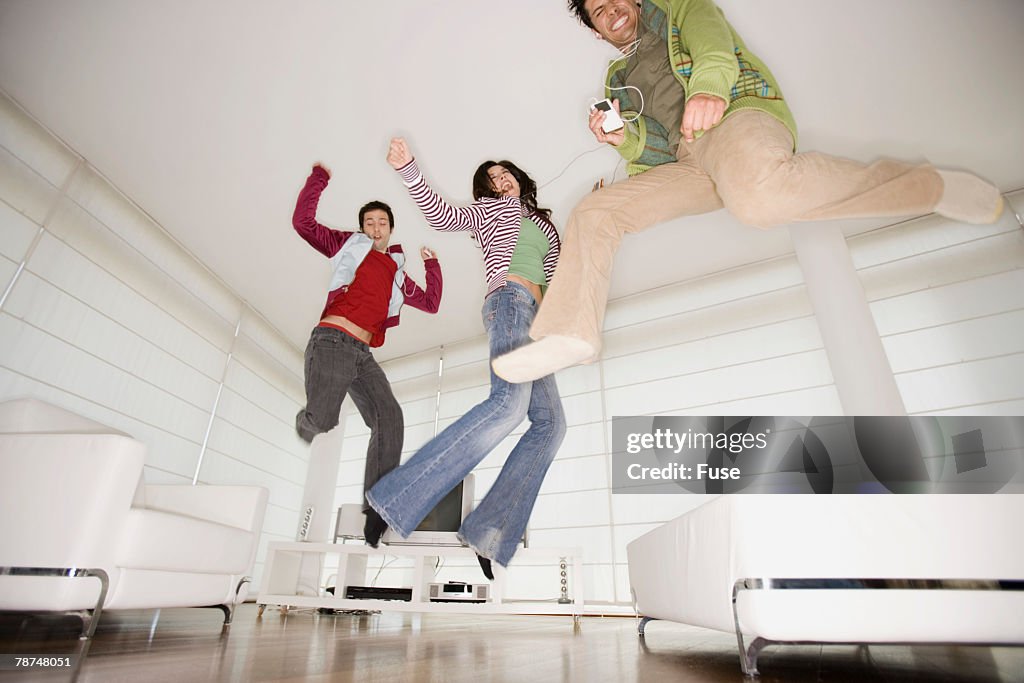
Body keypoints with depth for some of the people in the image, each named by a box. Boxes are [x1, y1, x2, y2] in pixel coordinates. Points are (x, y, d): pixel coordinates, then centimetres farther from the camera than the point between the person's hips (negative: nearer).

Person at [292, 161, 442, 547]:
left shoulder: (396, 272, 26)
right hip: (333, 341, -5)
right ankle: (306, 422, 22)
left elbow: (430, 303, 30)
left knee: (389, 417, -14)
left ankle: (378, 508, -12)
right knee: (322, 420, -18)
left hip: (363, 354, 5)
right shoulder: (349, 245, 13)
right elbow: (303, 223, 3)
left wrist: (432, 265, 27)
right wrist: (318, 179, 3)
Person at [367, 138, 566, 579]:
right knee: (510, 402, -32)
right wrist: (408, 170, -14)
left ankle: (490, 530, -16)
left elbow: (556, 276, 28)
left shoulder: (544, 225, 35)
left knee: (550, 423, -11)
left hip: (534, 319, 7)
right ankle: (398, 496, -31)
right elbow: (442, 216, 2)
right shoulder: (490, 210, 18)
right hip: (509, 299, -7)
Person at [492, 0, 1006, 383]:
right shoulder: (619, 78, 31)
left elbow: (713, 43, -4)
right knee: (592, 213, -11)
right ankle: (570, 334, -18)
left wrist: (707, 85, -27)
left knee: (757, 194, -39)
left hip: (739, 112, -4)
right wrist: (623, 139, -4)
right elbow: (645, 151, 20)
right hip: (685, 164, 5)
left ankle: (931, 186, -21)